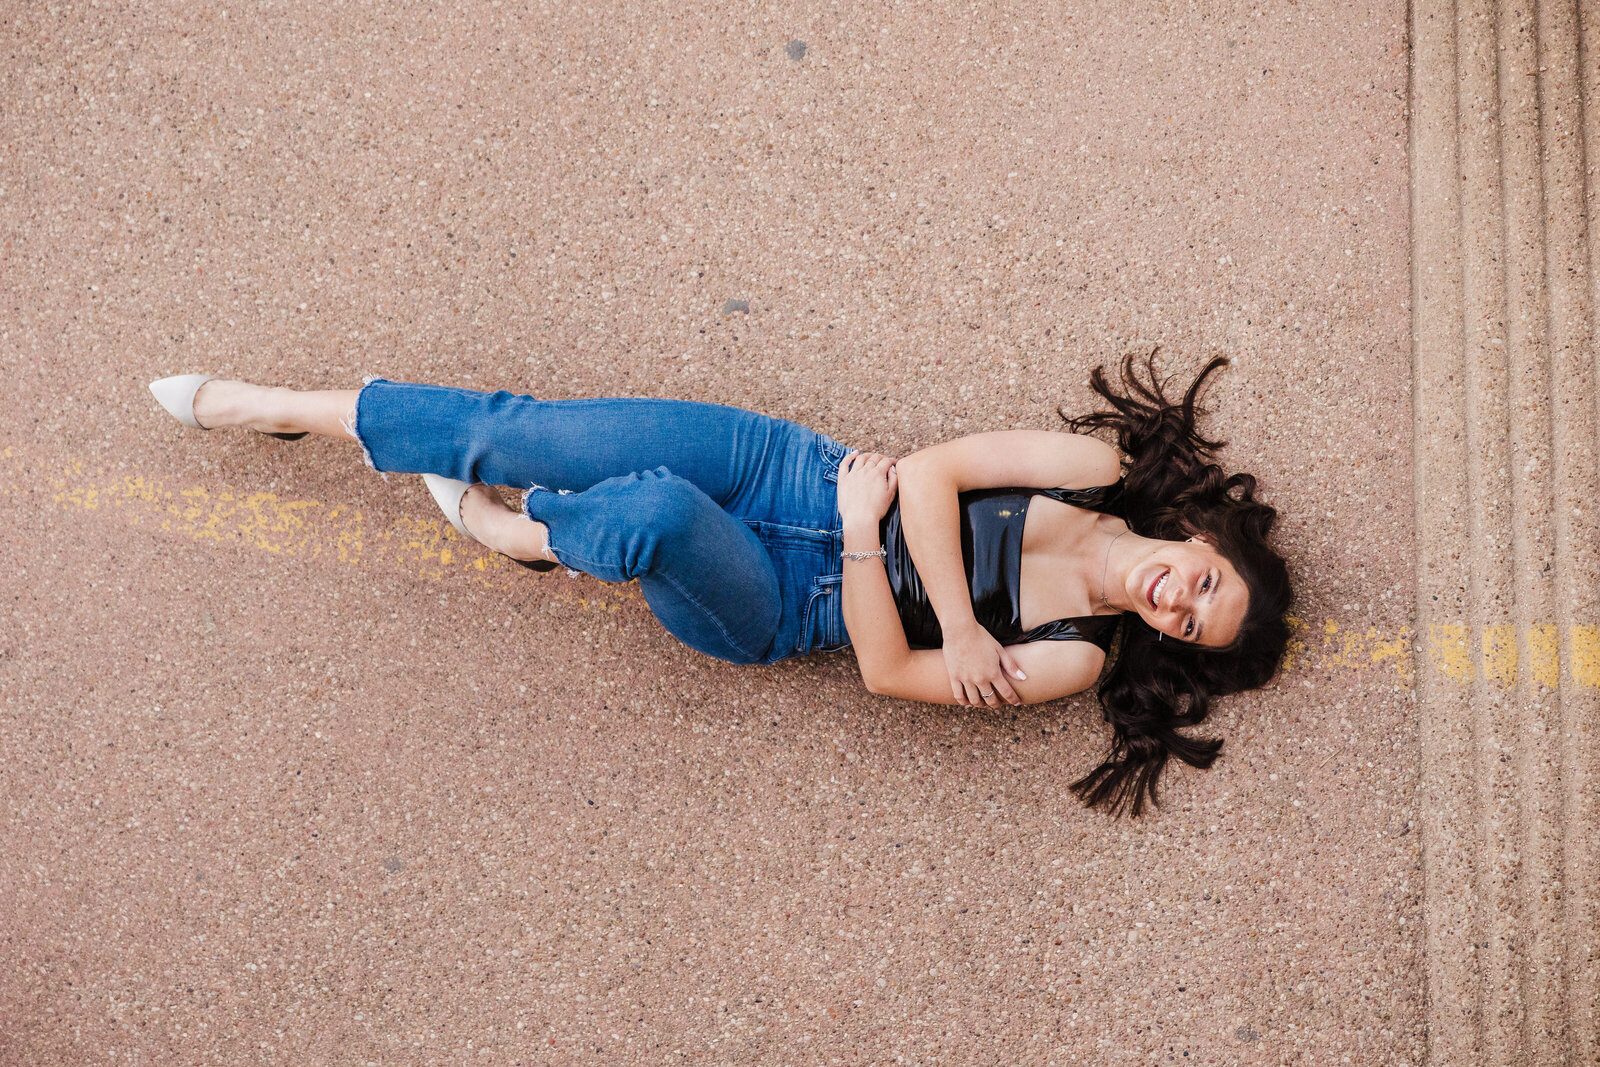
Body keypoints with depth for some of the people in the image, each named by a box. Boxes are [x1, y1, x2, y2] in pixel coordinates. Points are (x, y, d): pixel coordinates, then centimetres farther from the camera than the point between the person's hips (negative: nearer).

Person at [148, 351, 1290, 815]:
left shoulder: (1073, 659, -8)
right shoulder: (1102, 471, -3)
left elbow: (887, 671, -10)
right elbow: (933, 471, -11)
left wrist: (863, 535, -17)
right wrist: (961, 619, -19)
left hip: (775, 614, -2)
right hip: (791, 468, 3)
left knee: (657, 514, -36)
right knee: (529, 433, -13)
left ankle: (519, 530, 1)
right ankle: (266, 406, 7)